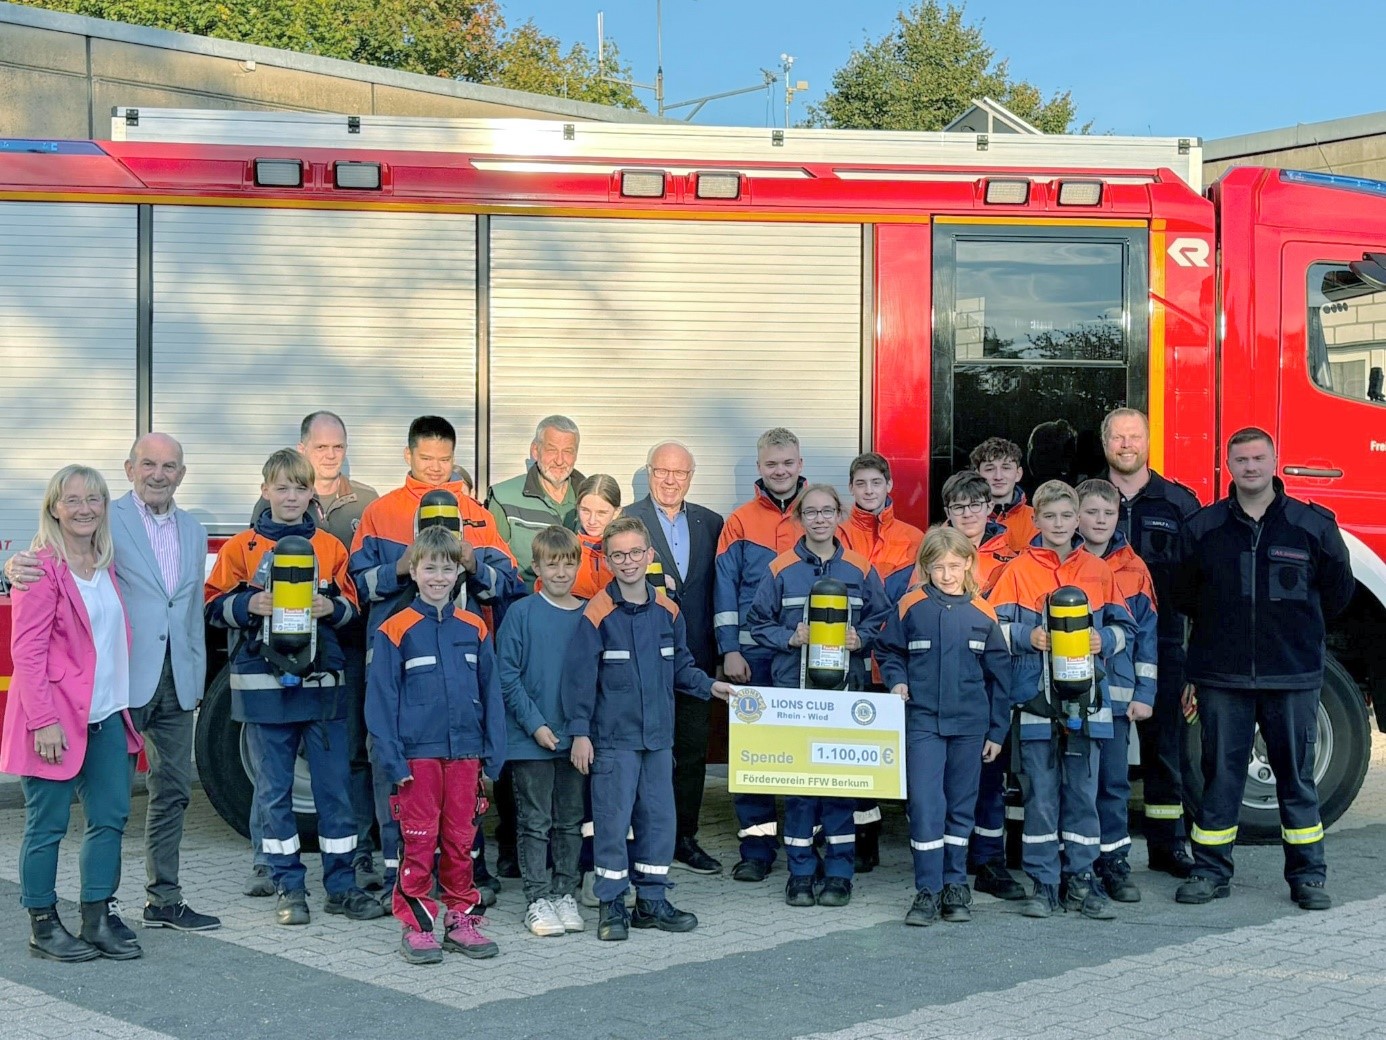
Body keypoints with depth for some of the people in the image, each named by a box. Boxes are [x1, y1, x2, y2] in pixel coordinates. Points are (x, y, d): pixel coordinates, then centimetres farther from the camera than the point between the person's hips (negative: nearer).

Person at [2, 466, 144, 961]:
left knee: (111, 817, 7)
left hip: (106, 715, 7)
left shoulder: (106, 564, 11)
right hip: (57, 718, -7)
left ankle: (97, 921, 16)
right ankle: (43, 927, 14)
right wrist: (43, 721, -19)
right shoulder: (43, 567, -11)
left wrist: (122, 703, 11)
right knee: (47, 824, 2)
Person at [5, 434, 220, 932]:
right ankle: (100, 904, 10)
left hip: (177, 681, 6)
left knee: (173, 790, 11)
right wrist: (17, 567, -38)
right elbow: (57, 556, -15)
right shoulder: (104, 519, -5)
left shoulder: (193, 532, 14)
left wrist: (198, 677, 14)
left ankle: (164, 900, 21)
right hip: (122, 678, -6)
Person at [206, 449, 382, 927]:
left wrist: (332, 607, -10)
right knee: (274, 789, 5)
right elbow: (214, 606, 3)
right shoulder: (242, 547, 3)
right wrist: (249, 605, -16)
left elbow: (351, 606, 11)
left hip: (322, 681, 2)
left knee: (335, 784, 3)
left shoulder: (329, 546, 8)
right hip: (264, 683, -1)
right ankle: (288, 888, 14)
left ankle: (341, 885, 13)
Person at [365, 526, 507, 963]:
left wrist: (492, 754, 5)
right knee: (419, 841, 2)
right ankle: (416, 924, 11)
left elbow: (491, 694, 9)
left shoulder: (474, 628, 7)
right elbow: (381, 699, -4)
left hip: (465, 751, 3)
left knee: (460, 839, 10)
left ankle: (461, 918, 20)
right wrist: (392, 761, -9)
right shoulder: (395, 630, -4)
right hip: (418, 751, -3)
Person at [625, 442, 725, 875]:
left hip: (695, 656, 4)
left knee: (693, 750, 9)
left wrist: (717, 649, 3)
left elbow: (717, 588, 10)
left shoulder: (710, 523, 10)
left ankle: (684, 839, 20)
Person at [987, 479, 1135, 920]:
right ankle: (1043, 883, 9)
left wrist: (1103, 640, -6)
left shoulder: (1097, 570, 10)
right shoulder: (1018, 570, 4)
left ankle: (1081, 879, 15)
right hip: (1036, 701, -2)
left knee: (1083, 792, 6)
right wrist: (1027, 637, -15)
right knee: (1040, 795, 2)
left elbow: (1124, 626, 13)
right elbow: (993, 627, 1)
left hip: (1085, 702, 2)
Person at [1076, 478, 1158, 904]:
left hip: (1117, 693, 2)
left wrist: (1144, 693, 1)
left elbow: (1147, 632, 7)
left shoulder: (1134, 569, 7)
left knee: (1115, 781, 5)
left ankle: (1114, 862, 15)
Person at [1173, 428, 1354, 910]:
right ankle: (1211, 871, 14)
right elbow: (1186, 594, 15)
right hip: (1221, 675, 1)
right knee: (1220, 775, 5)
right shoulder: (1203, 527, 4)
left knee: (1297, 776, 6)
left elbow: (1338, 591, 12)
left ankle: (1308, 875, 16)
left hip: (1293, 675, 0)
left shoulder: (1313, 525, 1)